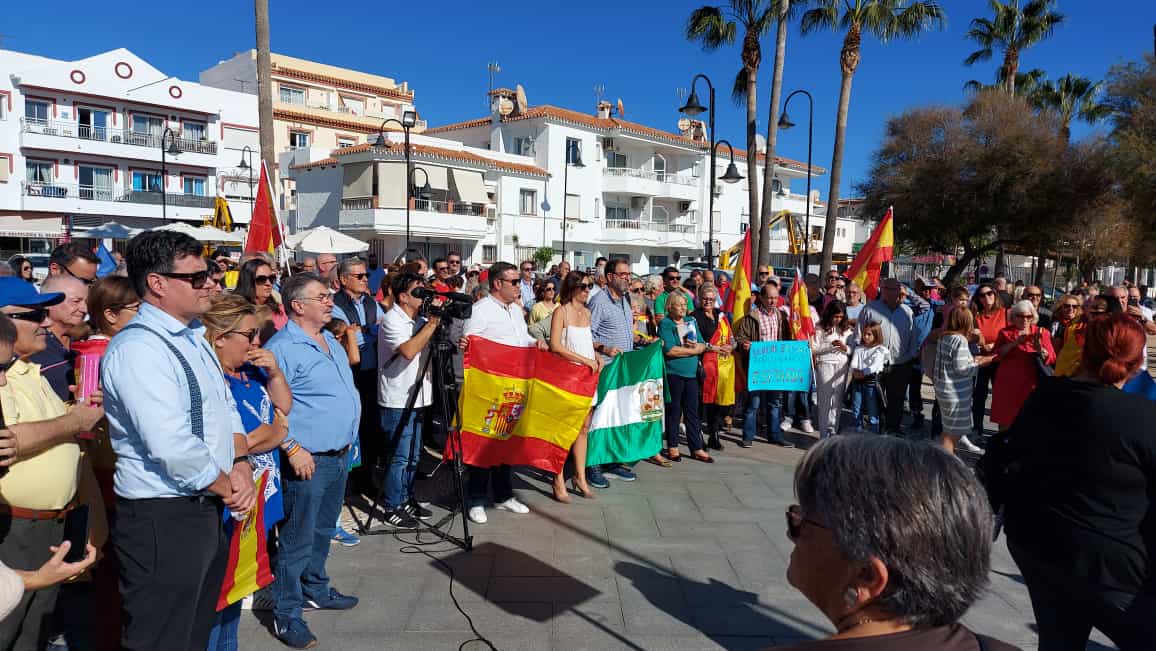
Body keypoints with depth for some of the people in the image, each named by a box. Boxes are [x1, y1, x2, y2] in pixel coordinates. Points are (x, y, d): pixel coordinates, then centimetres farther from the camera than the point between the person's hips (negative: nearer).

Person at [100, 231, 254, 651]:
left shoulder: (193, 337, 10)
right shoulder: (138, 348, -20)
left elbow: (226, 410, 14)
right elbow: (172, 448, -27)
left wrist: (241, 466, -3)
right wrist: (229, 488, -12)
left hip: (206, 509, 9)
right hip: (162, 519, -9)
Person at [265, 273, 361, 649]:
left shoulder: (331, 342, 12)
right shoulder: (282, 348, -16)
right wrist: (294, 450, -22)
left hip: (340, 455, 9)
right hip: (309, 460, -8)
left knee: (323, 531, 21)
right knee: (298, 540, 2)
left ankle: (315, 590, 36)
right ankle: (286, 614, 14)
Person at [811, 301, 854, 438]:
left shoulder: (848, 329, 9)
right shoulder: (820, 328, 0)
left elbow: (853, 349, 9)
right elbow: (814, 349, -3)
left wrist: (845, 348, -11)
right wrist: (830, 346, -13)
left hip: (842, 366, 3)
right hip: (825, 364, -3)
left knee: (837, 401, 5)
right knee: (825, 400, 0)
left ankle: (834, 432, 14)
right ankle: (824, 435, 6)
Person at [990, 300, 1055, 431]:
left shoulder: (1042, 333, 6)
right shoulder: (1005, 332, 7)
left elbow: (1051, 359, -2)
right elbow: (997, 354, -4)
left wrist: (1039, 348, -21)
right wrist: (1015, 343, -17)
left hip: (1031, 384, 0)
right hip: (1007, 384, 1)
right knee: (1005, 417, 5)